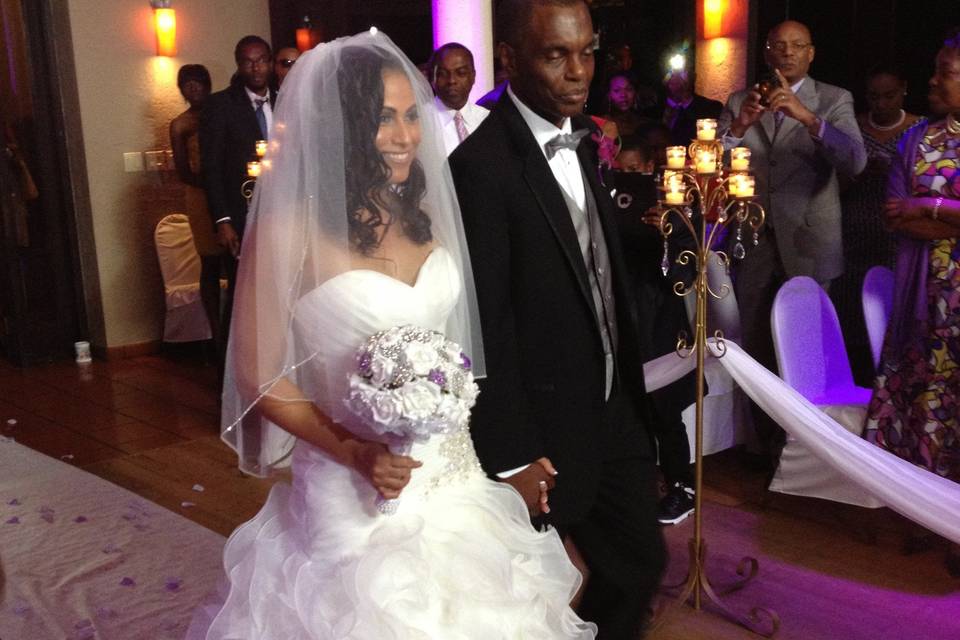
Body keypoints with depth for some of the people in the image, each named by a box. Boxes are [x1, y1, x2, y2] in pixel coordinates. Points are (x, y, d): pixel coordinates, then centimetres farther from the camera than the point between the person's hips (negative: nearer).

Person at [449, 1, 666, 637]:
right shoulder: (482, 165, -21)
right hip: (544, 428, -7)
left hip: (614, 411, 7)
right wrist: (511, 458, -17)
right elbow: (486, 327, -21)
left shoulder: (584, 140, 4)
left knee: (640, 561, 18)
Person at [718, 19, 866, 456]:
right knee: (755, 348, 10)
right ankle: (768, 445, 25)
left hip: (807, 244, -3)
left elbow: (855, 161, -16)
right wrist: (739, 126, -19)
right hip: (753, 242, 3)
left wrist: (807, 116, -30)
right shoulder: (739, 102, 8)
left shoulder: (834, 100, 0)